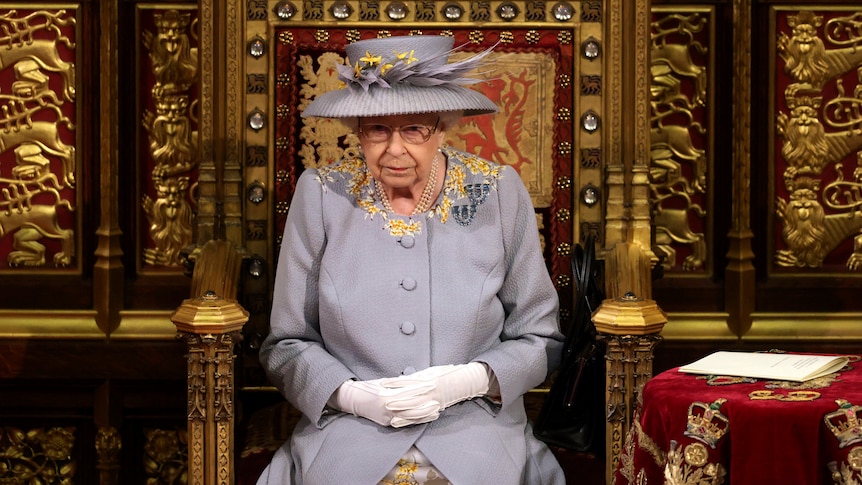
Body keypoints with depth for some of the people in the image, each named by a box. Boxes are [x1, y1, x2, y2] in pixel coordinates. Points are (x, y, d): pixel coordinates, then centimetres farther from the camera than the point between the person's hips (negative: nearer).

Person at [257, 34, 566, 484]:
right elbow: (286, 344, 8)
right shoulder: (320, 195, 3)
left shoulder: (499, 193, 3)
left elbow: (540, 338, 8)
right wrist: (350, 395, -11)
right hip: (347, 433, 0)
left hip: (477, 432, 1)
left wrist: (469, 381, -10)